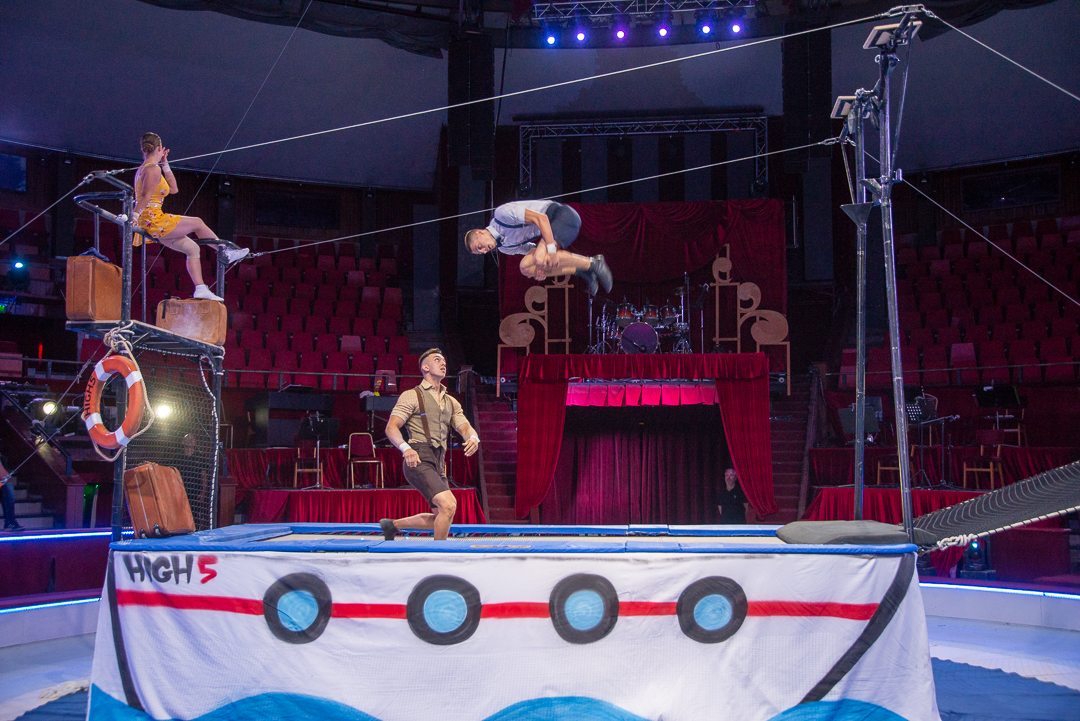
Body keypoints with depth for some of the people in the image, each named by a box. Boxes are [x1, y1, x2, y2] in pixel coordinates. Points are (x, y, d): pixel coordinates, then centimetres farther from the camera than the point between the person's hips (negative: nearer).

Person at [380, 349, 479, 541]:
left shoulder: (451, 402, 22)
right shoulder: (412, 396, 3)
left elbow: (465, 427, 12)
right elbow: (391, 427, -6)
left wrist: (473, 438, -13)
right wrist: (406, 448, -25)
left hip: (438, 463, 8)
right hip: (418, 460, -8)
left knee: (441, 517, 11)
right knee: (449, 505, -21)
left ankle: (393, 525, 28)